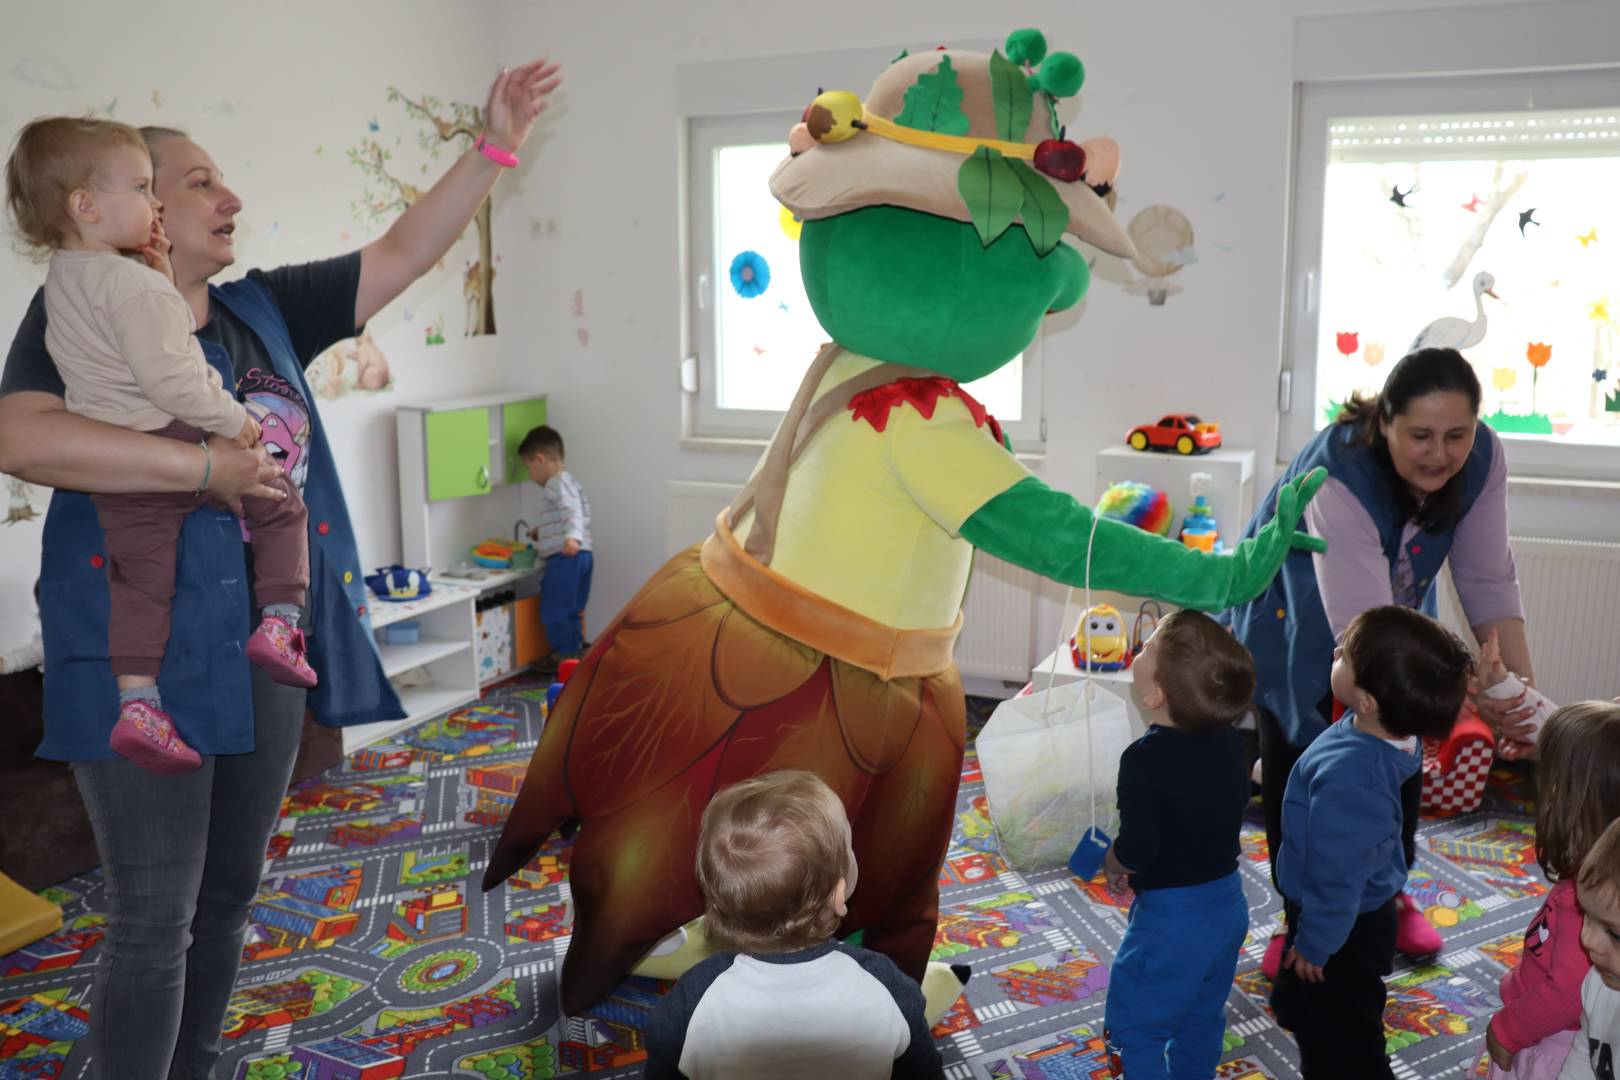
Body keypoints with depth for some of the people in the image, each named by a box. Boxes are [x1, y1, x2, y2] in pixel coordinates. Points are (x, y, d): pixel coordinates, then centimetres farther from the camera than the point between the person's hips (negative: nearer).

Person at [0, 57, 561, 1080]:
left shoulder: (262, 310, 12)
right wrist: (205, 463, -25)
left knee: (228, 896, 17)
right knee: (155, 924, -1)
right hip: (148, 652, -6)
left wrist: (496, 145, 7)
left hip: (267, 645, 6)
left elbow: (402, 255, 12)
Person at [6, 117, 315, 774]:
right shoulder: (131, 283, -18)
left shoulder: (61, 278, 11)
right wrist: (233, 420, -14)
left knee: (139, 583, 9)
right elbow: (167, 376, -24)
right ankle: (279, 624, 3)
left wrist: (160, 273, 11)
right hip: (176, 441, -7)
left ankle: (137, 705, 4)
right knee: (282, 505, 13)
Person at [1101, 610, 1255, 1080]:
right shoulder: (1228, 740, -6)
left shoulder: (1145, 759, -28)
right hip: (1229, 904, 7)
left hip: (1172, 918, -7)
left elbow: (1136, 850, -26)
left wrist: (1112, 863, -4)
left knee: (1135, 1027, 10)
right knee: (1201, 1019, 25)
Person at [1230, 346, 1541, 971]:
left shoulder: (1482, 457, -25)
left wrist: (1524, 689, -28)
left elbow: (1489, 581, -19)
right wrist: (1467, 692, -52)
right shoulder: (1338, 475, -41)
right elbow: (1362, 628, -45)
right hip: (1300, 617, -4)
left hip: (1397, 608, 5)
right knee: (1300, 763, -4)